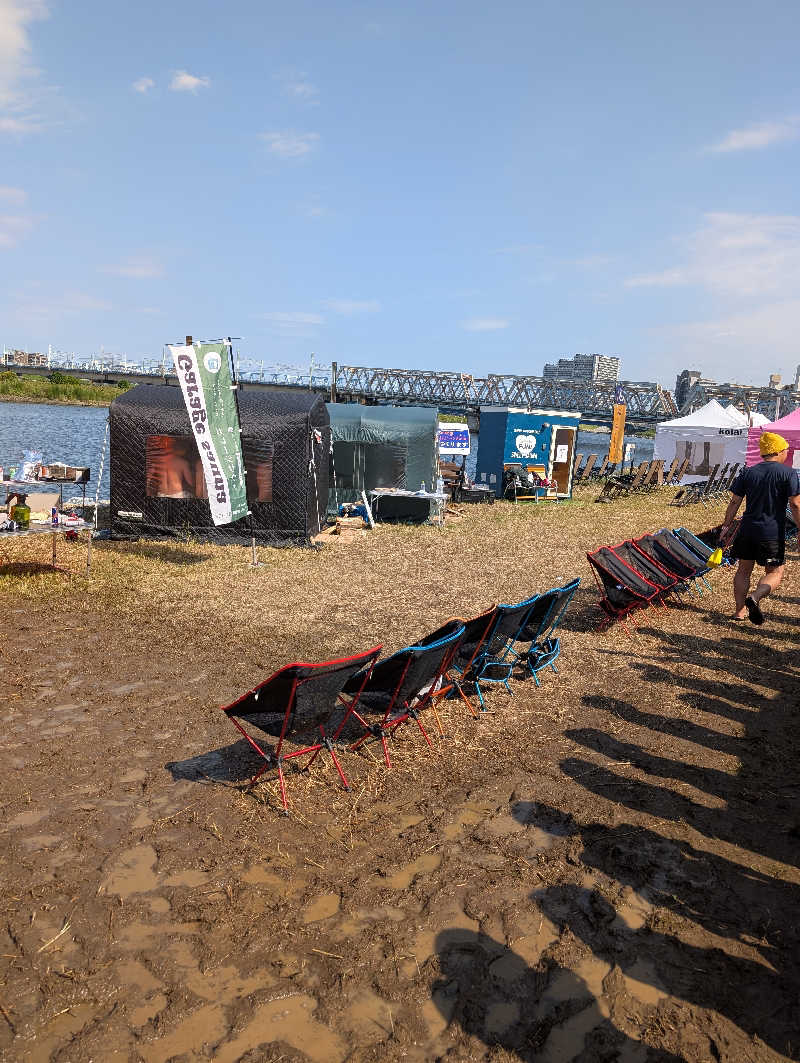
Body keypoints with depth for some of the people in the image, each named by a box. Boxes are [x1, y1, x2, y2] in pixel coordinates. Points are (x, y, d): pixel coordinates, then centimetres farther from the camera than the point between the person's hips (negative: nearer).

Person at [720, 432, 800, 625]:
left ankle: (740, 611, 15)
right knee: (775, 572, 8)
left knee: (744, 570, 14)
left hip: (747, 530, 4)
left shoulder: (748, 473, 5)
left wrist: (726, 526, 10)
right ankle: (756, 596, -19)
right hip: (773, 533, -3)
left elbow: (735, 502, 3)